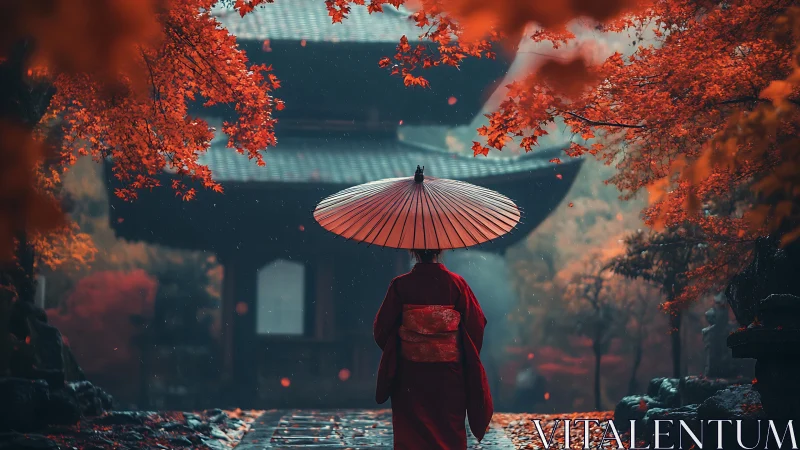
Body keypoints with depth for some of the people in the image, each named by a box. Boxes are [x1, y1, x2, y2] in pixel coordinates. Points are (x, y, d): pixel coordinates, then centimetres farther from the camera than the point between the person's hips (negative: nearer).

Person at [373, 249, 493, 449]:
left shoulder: (400, 285, -7)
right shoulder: (457, 283, -6)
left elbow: (382, 328, -2)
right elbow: (477, 324, -2)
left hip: (411, 375, 0)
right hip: (449, 375, 1)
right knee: (451, 432, 10)